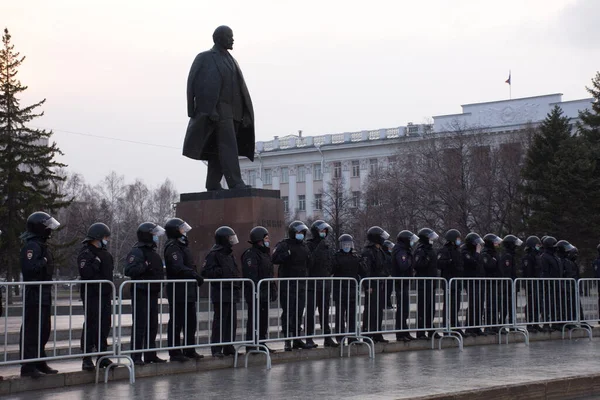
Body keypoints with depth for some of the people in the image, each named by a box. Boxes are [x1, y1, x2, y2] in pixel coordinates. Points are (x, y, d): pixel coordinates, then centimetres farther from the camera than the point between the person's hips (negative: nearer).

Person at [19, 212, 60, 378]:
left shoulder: (42, 246, 18)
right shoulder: (31, 246, -15)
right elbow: (29, 267, -28)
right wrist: (43, 262, -17)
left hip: (44, 295, 10)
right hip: (34, 295, -10)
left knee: (44, 330, 16)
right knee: (31, 331, -8)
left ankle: (39, 363, 25)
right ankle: (28, 366, -5)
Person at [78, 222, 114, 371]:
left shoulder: (104, 253, 17)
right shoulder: (86, 253, -10)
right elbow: (86, 273, -23)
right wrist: (95, 263, -25)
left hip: (104, 295, 8)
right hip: (91, 295, -8)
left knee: (104, 326, 10)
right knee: (91, 325, -7)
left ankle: (102, 356, 17)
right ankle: (87, 358, -3)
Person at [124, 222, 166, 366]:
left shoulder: (153, 252, 18)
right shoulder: (137, 251, -12)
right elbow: (129, 270, -24)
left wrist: (161, 277, 14)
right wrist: (145, 266, -30)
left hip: (152, 293, 9)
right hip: (141, 293, -9)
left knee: (152, 325, 13)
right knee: (140, 325, -7)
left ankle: (150, 355, 21)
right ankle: (136, 356, -3)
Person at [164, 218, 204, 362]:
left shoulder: (182, 246, 20)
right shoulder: (172, 247, -12)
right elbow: (178, 268, -25)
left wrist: (197, 277, 9)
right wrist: (196, 275, -25)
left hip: (188, 290, 10)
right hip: (178, 290, -10)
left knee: (191, 322, 14)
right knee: (176, 322, -4)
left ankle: (189, 350, 23)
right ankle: (175, 352, 0)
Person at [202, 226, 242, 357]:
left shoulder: (229, 254, 19)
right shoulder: (214, 254, -9)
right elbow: (206, 272, -17)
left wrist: (239, 284, 20)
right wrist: (221, 271, -23)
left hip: (232, 293, 9)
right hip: (221, 294, -9)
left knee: (232, 321, 10)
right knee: (220, 321, -7)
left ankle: (229, 347, 18)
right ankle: (216, 349, -2)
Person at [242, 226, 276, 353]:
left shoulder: (265, 253, 18)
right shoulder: (250, 254, -13)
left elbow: (270, 274, 23)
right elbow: (250, 275, -21)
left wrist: (273, 290, 18)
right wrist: (256, 291, -25)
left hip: (265, 293, 9)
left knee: (263, 319, 13)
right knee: (254, 319, -5)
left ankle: (261, 343, 21)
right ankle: (251, 345, -1)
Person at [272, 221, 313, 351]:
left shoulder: (304, 247, 18)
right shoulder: (284, 245, -4)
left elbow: (307, 264, 29)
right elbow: (275, 259, -19)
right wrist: (286, 254, -32)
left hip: (301, 283, 7)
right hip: (287, 284, -6)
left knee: (299, 312, 9)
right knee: (288, 312, -6)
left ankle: (297, 339, 16)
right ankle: (288, 340, -3)